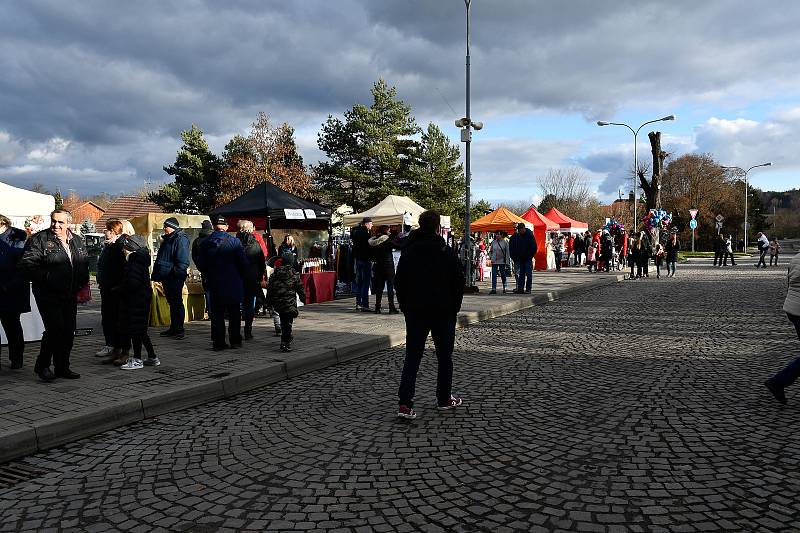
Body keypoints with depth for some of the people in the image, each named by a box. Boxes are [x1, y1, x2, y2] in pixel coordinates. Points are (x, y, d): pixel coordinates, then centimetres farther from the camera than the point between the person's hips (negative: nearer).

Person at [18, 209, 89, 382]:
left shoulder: (77, 241, 12)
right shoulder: (39, 240, -6)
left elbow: (84, 264, 21)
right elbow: (27, 264, -12)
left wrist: (83, 285, 7)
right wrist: (46, 277, -21)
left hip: (69, 295, 6)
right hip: (48, 295, -6)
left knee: (69, 332, 8)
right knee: (55, 329, -14)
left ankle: (62, 367, 20)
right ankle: (42, 366, 5)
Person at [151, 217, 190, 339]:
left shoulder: (180, 239, -11)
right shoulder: (167, 239, 18)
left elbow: (182, 260, -20)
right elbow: (161, 258, 24)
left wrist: (177, 272, -25)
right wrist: (158, 274, 19)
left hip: (175, 277, -10)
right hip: (166, 276, 10)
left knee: (177, 302, -6)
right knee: (171, 302, 13)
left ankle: (179, 329, -1)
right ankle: (173, 328, 20)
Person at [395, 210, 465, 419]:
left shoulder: (408, 252, 2)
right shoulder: (447, 252, -5)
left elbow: (399, 282, 4)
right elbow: (459, 282, -3)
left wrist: (405, 307, 12)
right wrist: (455, 307, 7)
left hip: (415, 312, 2)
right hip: (443, 312, -2)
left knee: (412, 358, 2)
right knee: (444, 357, 13)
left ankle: (405, 403, -9)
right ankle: (444, 399, 23)